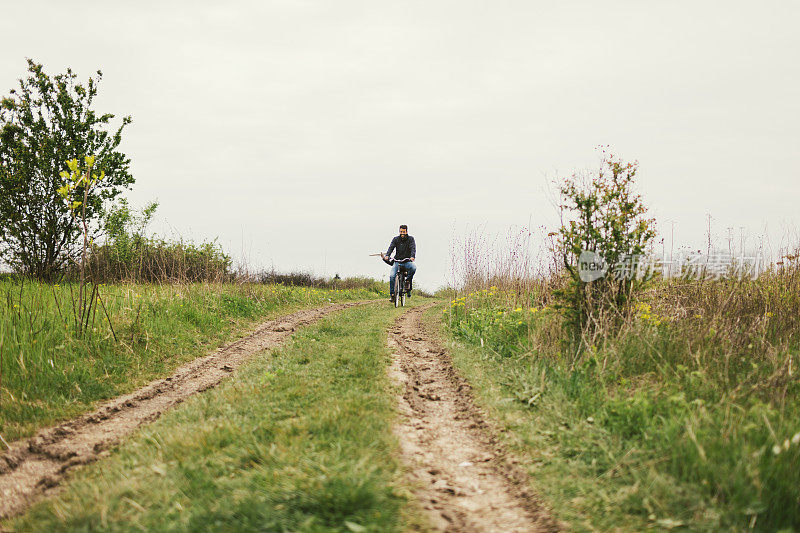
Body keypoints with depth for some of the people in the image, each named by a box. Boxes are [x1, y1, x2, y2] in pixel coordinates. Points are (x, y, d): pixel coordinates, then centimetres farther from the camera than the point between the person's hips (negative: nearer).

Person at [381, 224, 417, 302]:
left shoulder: (410, 239, 1)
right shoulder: (396, 239, 4)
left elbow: (413, 248, -14)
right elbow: (391, 247, -9)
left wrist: (412, 257, -35)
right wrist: (387, 256, -29)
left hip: (407, 261, -1)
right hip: (397, 261, 1)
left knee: (413, 267, -35)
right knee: (392, 276, -20)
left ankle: (408, 281, -9)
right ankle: (392, 294, -8)